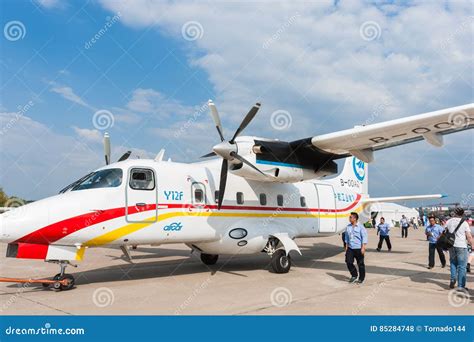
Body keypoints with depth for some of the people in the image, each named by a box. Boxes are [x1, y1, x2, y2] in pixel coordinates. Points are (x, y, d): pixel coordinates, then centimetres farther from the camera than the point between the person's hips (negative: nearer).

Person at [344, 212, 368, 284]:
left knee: (360, 264, 5)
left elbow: (364, 237, -11)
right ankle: (354, 275, 17)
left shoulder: (361, 227, -10)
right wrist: (346, 246, 13)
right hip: (350, 248, 5)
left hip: (358, 248, -5)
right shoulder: (348, 227, 7)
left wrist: (363, 248, -16)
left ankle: (361, 278, 21)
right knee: (348, 262, -3)